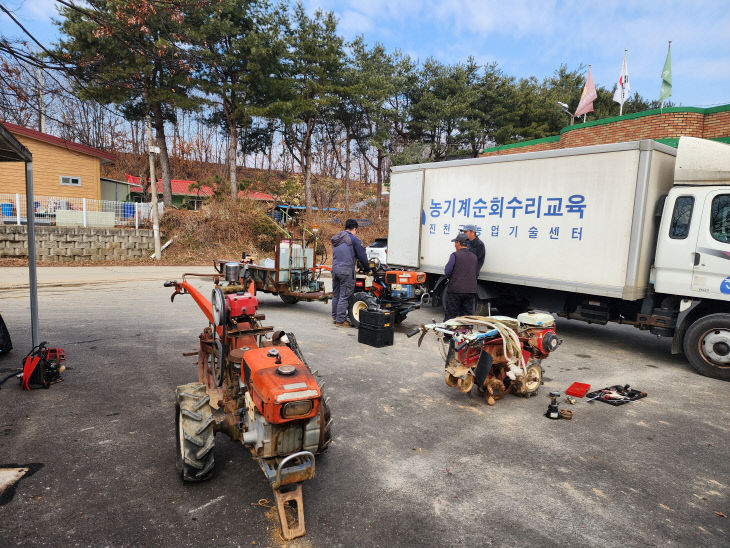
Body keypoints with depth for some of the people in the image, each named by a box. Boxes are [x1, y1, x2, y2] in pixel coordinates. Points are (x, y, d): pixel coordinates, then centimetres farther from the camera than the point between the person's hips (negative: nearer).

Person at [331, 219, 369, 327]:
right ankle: (340, 320, 0)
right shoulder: (353, 239, -5)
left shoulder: (335, 239, 17)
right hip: (346, 270, -7)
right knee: (344, 296, -3)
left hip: (335, 268, 7)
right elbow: (362, 256, -2)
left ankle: (335, 317, 25)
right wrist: (366, 268, 13)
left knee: (336, 295, 15)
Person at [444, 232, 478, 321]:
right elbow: (475, 274, 12)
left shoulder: (455, 255, -8)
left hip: (455, 290, -5)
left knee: (450, 316, 3)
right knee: (467, 316, 10)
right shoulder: (474, 257, 9)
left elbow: (447, 272, -10)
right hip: (470, 291, 5)